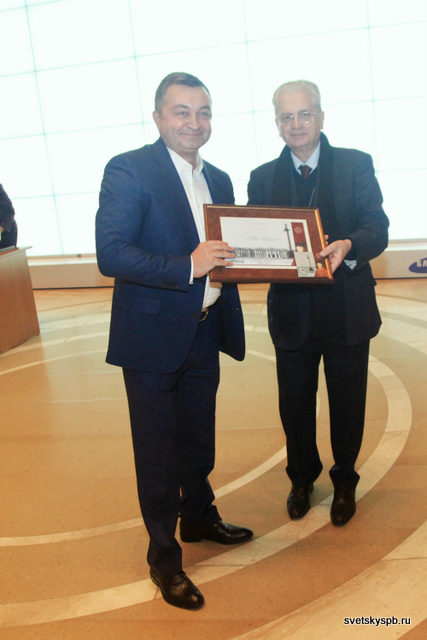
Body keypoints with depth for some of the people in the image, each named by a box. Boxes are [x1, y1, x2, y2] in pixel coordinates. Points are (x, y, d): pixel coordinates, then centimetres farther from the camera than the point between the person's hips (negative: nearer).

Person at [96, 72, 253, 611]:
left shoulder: (218, 180, 11)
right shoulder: (128, 170, -12)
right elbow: (110, 254, -21)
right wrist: (187, 267, -29)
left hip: (204, 333, 7)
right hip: (153, 336, -6)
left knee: (198, 438, 22)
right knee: (157, 449, 7)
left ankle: (199, 517, 46)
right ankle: (163, 555, 25)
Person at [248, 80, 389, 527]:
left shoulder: (356, 165, -1)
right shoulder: (263, 178, 6)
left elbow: (377, 229, -9)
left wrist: (348, 246, -31)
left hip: (346, 310, -1)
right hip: (291, 312, 2)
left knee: (347, 404, 12)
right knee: (294, 406, 14)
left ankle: (344, 481, 37)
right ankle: (302, 477, 39)